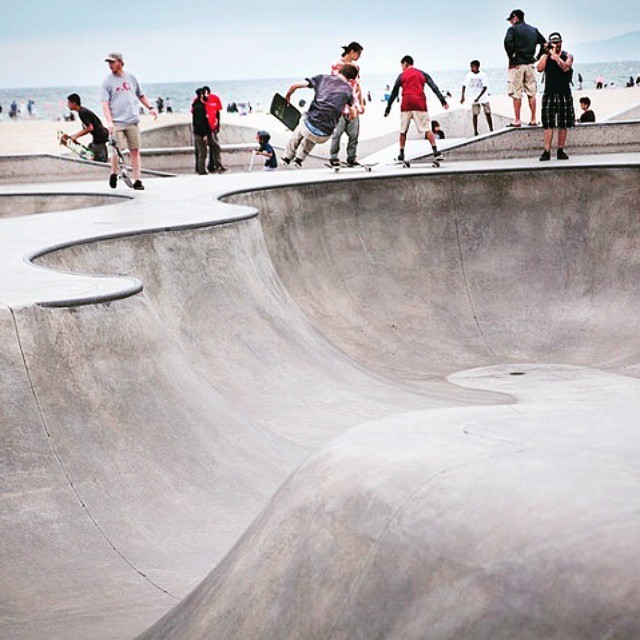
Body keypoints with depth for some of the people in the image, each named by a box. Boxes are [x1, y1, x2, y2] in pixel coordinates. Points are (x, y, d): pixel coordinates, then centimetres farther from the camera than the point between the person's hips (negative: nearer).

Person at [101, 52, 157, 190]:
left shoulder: (131, 77, 12)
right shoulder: (108, 81, 3)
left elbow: (141, 95, 24)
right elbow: (105, 103, -3)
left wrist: (150, 108, 11)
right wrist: (109, 122, -14)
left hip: (132, 121, 3)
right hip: (117, 122, -3)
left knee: (135, 150, 0)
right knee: (117, 150, -11)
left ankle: (137, 180, 3)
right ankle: (113, 174, 12)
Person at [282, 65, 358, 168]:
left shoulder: (323, 78, 6)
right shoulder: (348, 89, 8)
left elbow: (294, 85, 4)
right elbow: (353, 116, 16)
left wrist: (287, 96, 25)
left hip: (308, 127, -1)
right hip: (323, 137, 1)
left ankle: (287, 158, 46)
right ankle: (299, 159, 40)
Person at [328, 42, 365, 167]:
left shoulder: (355, 66, 17)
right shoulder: (337, 65, -3)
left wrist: (361, 103, 19)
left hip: (354, 106, 6)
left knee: (354, 133, 3)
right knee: (337, 132, -4)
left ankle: (351, 157, 10)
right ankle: (333, 158, 3)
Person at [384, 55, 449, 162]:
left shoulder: (402, 76, 9)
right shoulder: (422, 74, 12)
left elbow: (394, 93, 7)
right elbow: (434, 88, 4)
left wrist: (388, 109, 11)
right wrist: (443, 101, 1)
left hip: (406, 105, 0)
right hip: (420, 104, 1)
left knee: (403, 130, 10)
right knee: (427, 129, -1)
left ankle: (401, 155, 8)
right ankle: (435, 151, -14)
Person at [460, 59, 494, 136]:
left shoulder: (483, 75, -10)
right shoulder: (469, 75, -1)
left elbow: (485, 87, -14)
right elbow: (464, 85, 3)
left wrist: (478, 97, -22)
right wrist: (462, 96, -8)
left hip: (484, 98, -2)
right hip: (474, 99, 2)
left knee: (488, 113, 0)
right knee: (474, 115, -1)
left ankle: (491, 130, 9)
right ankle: (475, 131, 5)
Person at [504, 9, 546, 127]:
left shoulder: (513, 29, -4)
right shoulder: (533, 30, 14)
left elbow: (507, 43, -21)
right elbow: (544, 43, 12)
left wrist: (511, 57, -11)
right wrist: (537, 57, 12)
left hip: (517, 64, -5)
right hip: (530, 64, 5)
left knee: (516, 94, -2)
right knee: (531, 94, 8)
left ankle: (517, 120, -3)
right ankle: (533, 120, 8)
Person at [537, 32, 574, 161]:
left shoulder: (567, 56, 6)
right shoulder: (546, 56, 10)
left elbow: (565, 67, -15)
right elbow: (540, 68, -8)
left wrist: (555, 54, -16)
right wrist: (546, 53, -9)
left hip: (564, 94, 0)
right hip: (549, 93, 0)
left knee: (563, 125, 2)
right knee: (548, 125, -7)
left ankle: (560, 151, 8)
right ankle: (547, 151, -8)